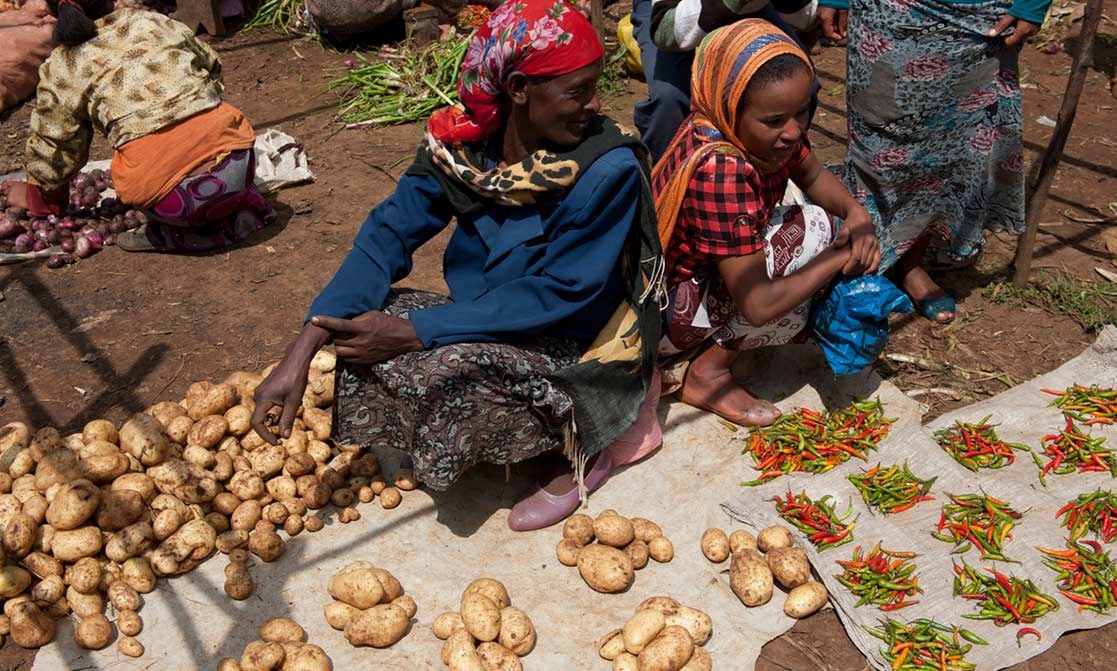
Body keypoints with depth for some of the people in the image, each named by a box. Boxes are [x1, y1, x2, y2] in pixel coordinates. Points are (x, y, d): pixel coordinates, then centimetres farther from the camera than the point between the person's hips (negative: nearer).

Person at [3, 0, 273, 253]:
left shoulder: (61, 68, 12)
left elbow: (54, 143, 20)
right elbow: (210, 64, 31)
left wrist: (40, 197, 38)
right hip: (239, 166, 3)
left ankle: (173, 233, 6)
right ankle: (244, 206, 17)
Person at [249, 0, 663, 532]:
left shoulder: (608, 168, -23)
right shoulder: (462, 141, -11)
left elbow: (559, 293, -24)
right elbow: (389, 235, -12)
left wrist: (413, 332, -27)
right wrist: (302, 352, -24)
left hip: (574, 346, -5)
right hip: (483, 320, 5)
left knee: (449, 369, -32)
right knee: (351, 329, -13)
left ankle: (590, 436, -4)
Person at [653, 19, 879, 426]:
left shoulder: (751, 129, -10)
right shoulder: (721, 170, -33)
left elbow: (813, 178, 10)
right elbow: (759, 306, -33)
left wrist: (856, 214, -11)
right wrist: (840, 256, -20)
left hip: (702, 272, 9)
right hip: (657, 315, -9)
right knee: (812, 230, -18)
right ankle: (707, 372, -8)